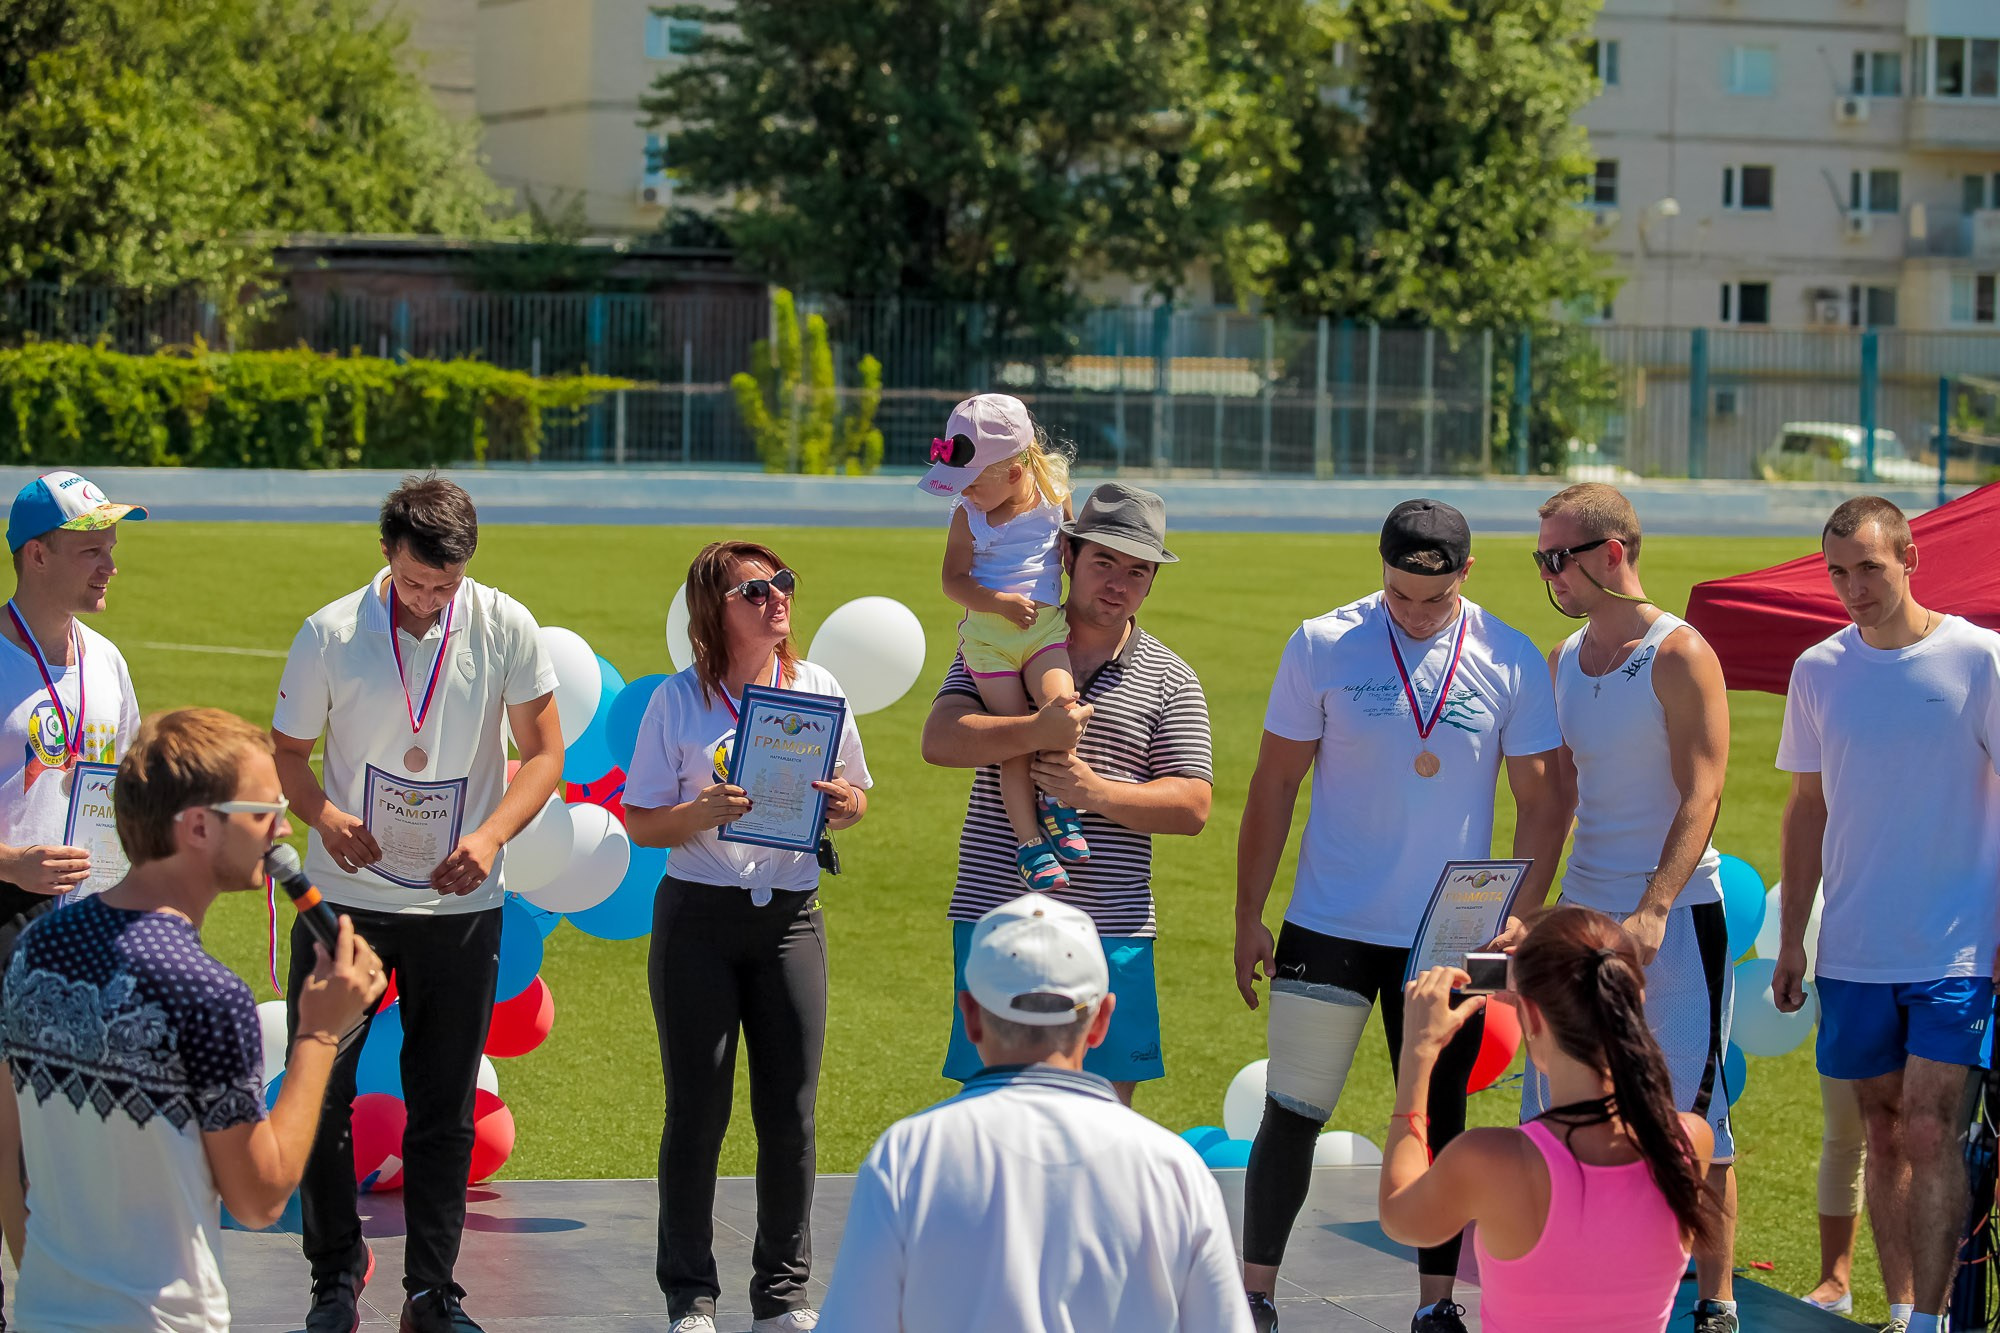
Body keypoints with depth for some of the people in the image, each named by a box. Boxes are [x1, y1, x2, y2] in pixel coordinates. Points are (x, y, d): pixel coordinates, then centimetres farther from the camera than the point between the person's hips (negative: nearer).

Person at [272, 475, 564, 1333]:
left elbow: (542, 750, 0)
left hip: (459, 907, 1)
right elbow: (288, 753, 2)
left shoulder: (504, 627, -6)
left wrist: (491, 836, -17)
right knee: (318, 1093, 2)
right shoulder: (330, 634, -8)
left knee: (444, 1110, 6)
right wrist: (323, 815, -20)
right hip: (345, 899, 0)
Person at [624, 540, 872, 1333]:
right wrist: (704, 813, -20)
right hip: (698, 917, -2)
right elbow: (641, 824, -1)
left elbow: (856, 799, 15)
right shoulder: (678, 702, -2)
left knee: (790, 1115, 3)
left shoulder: (818, 690, 5)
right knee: (697, 1112, 2)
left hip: (790, 917, 2)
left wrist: (841, 805, -8)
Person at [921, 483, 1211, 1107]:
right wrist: (1036, 733, -24)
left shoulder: (1170, 680, 8)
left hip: (1112, 932, 1)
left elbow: (1192, 807, 1)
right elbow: (940, 740, -7)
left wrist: (1097, 791, -16)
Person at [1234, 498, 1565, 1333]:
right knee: (1293, 1115, 2)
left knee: (1440, 1123, 8)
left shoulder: (1512, 662, -2)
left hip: (1450, 937, 1)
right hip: (1330, 927, -1)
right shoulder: (1323, 647, -5)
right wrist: (1248, 916, 0)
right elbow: (1275, 785, 1)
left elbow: (1540, 803, 4)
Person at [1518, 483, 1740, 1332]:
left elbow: (1700, 796, -16)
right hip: (1585, 908, 7)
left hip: (1675, 913, -7)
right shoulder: (1563, 662, 11)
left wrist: (1653, 911, -26)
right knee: (1555, 1110, 4)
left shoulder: (1680, 656, -10)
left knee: (1690, 1113, -2)